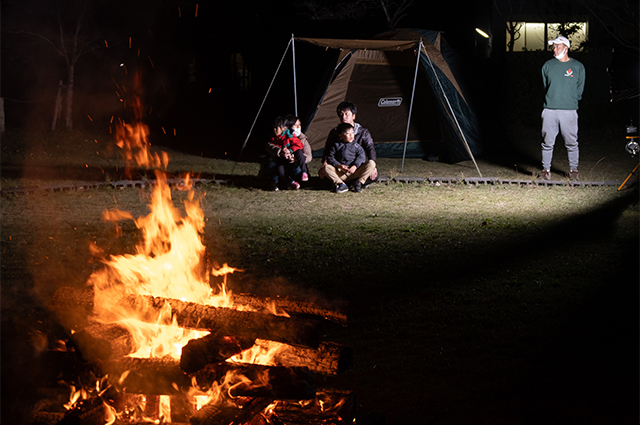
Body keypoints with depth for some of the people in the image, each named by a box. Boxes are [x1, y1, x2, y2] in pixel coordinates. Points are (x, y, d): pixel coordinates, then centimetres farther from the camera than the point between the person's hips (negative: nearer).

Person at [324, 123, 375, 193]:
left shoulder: (356, 146, 11)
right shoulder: (336, 146, 10)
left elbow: (361, 157, -1)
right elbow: (330, 157, 1)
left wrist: (355, 166, -20)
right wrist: (339, 166, -16)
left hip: (354, 172, 1)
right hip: (341, 175, -1)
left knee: (371, 164, -19)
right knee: (327, 167, -25)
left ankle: (358, 183, -21)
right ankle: (340, 184, -29)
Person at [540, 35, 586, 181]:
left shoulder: (578, 67, 5)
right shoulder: (548, 65, 9)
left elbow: (580, 88, 11)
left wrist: (572, 100, 5)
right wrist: (550, 99, 10)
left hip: (569, 110, -1)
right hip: (550, 109, 1)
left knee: (571, 142, 1)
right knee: (547, 142, 2)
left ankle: (573, 169, 12)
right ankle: (546, 169, 12)